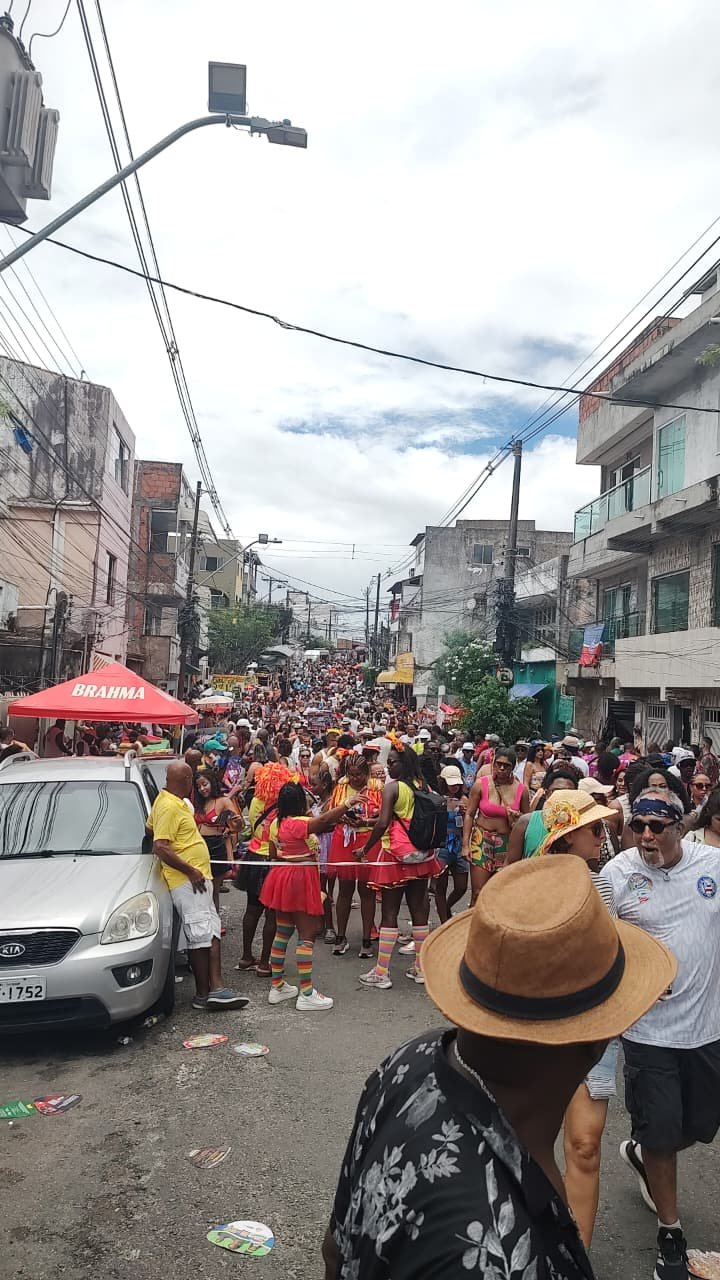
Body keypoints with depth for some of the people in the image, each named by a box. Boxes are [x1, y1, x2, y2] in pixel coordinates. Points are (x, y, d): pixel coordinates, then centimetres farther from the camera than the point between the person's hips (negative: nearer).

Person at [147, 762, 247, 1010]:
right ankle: (204, 994, 1)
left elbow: (150, 829, 27)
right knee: (201, 936, -6)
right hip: (188, 880, -10)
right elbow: (160, 848, -23)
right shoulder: (168, 806, -17)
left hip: (197, 877, 10)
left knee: (212, 932, 8)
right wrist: (191, 871, -20)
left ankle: (216, 987, 8)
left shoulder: (173, 801, 14)